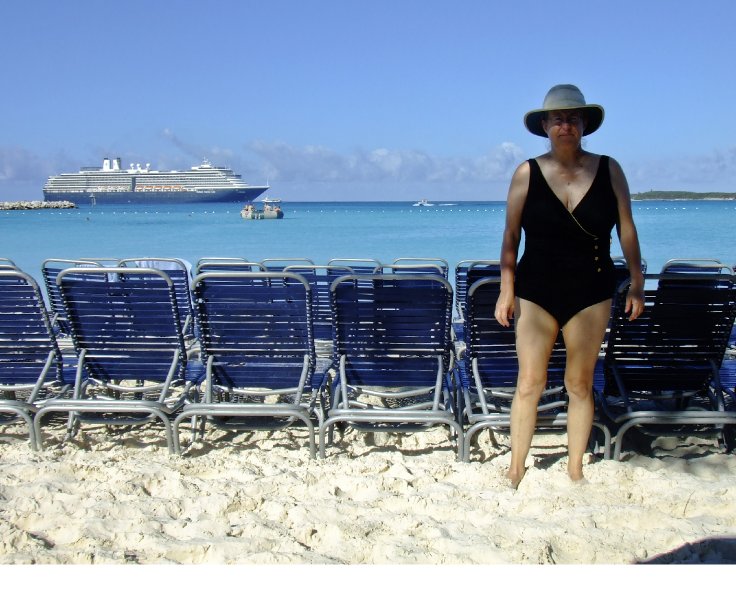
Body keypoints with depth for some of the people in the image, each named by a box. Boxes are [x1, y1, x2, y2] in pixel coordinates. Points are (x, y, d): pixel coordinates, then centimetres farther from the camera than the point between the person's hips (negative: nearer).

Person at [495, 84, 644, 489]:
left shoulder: (608, 170, 2)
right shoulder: (527, 174, -2)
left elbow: (626, 229, 7)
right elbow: (510, 235, 0)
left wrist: (636, 283, 5)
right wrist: (507, 290, -5)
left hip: (591, 293, 1)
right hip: (536, 293, -1)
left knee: (580, 384, 8)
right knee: (530, 384, -1)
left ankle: (574, 471, 22)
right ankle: (515, 471, 12)